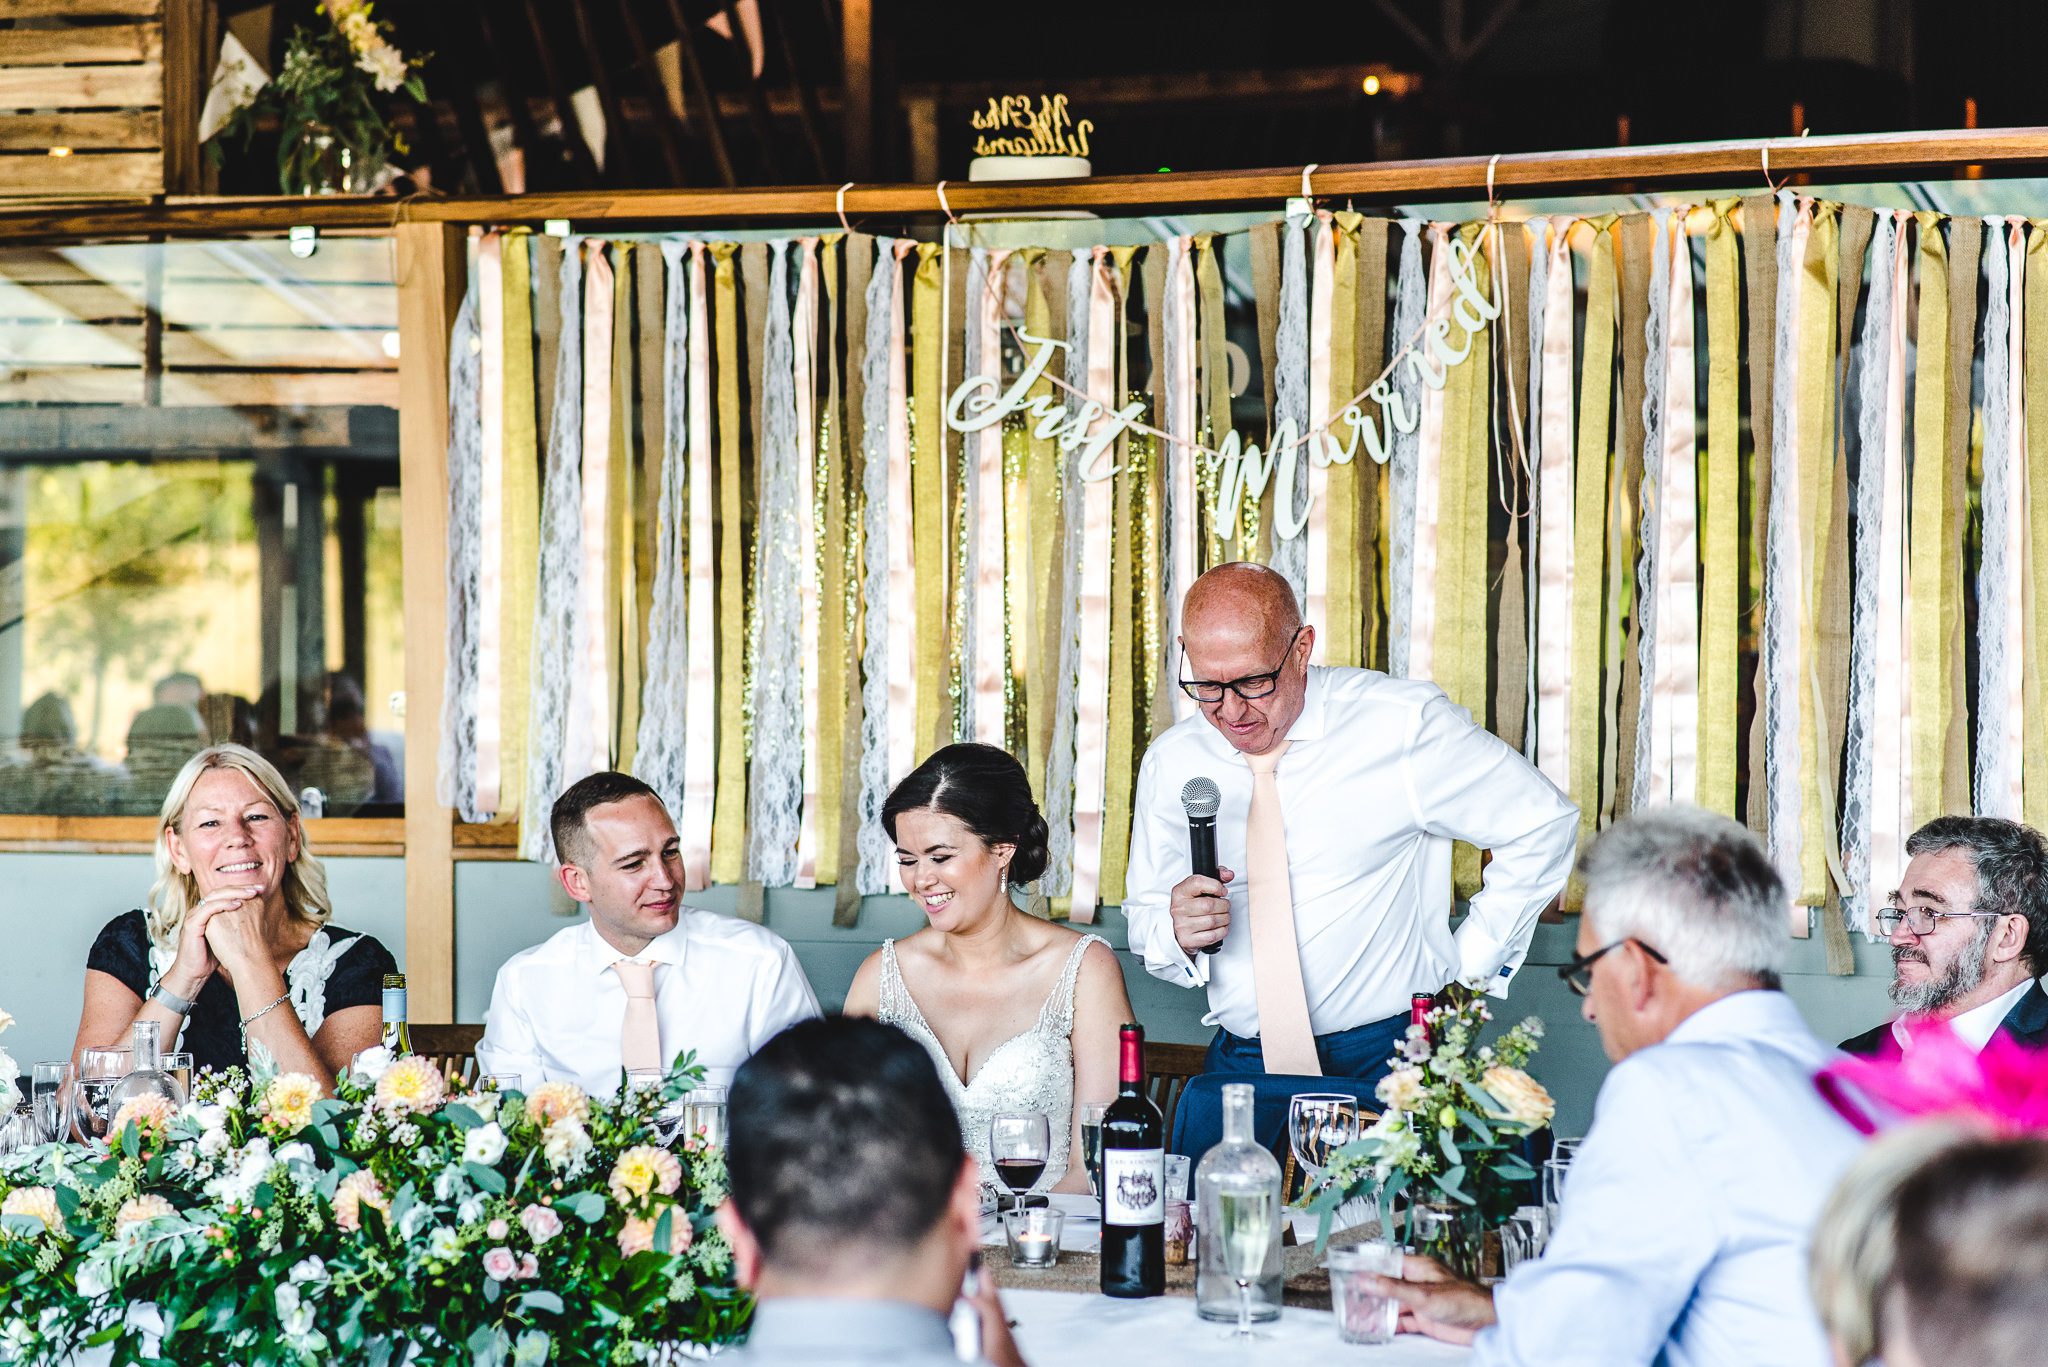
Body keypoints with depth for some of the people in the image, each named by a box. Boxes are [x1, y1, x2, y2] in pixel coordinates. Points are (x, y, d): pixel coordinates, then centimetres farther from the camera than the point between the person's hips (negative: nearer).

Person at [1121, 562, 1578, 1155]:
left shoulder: (1403, 723, -6)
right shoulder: (1170, 763, 5)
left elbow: (1544, 824, 3)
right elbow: (1144, 920, 16)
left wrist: (1469, 967, 0)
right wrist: (1176, 933, -9)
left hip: (1389, 1058, -3)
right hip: (1244, 1060, 3)